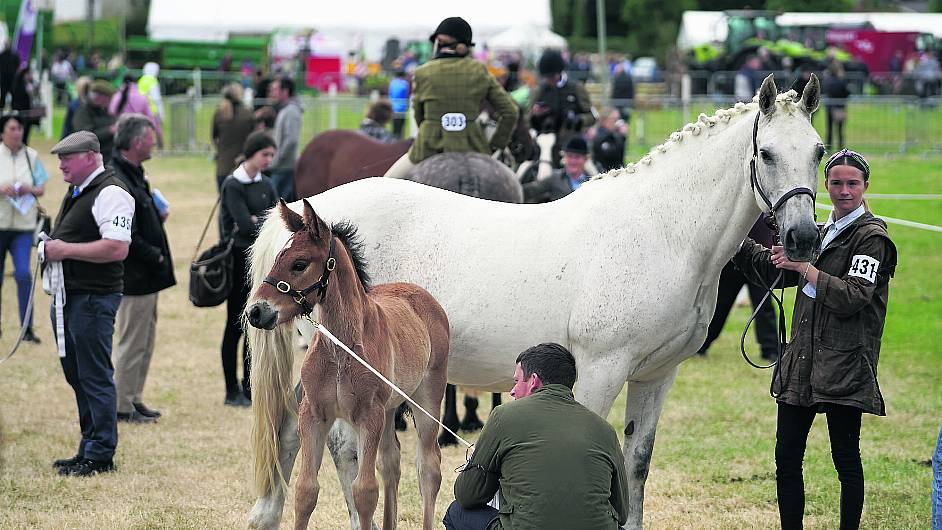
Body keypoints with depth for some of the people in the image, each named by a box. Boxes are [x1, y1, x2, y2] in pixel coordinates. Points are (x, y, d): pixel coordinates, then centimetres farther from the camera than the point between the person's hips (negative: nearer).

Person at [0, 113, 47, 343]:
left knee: (23, 274, -12)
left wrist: (30, 190, -12)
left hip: (23, 223, 1)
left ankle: (27, 328, -9)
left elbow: (41, 189, 9)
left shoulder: (31, 156, 4)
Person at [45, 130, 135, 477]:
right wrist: (51, 248, 12)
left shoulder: (110, 193, -13)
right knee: (76, 375, 14)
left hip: (93, 299, -10)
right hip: (68, 297, 10)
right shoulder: (76, 192, 19)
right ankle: (89, 449, 22)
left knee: (95, 378, -5)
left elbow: (117, 248, -24)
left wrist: (66, 250, -20)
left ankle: (100, 456, -1)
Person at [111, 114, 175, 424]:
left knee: (145, 341, 17)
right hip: (135, 278, -11)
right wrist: (156, 257, -16)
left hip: (146, 275, 11)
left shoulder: (133, 175, 12)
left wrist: (157, 216, 8)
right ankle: (123, 407, 5)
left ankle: (134, 400, 25)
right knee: (133, 343, -2)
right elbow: (128, 238, -24)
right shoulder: (119, 182, -21)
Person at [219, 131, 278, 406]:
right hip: (239, 261, -6)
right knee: (236, 326, -1)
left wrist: (256, 221, -12)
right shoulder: (232, 185, -10)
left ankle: (250, 389, 14)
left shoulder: (266, 185, 11)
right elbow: (244, 224, -19)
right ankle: (232, 392, 5)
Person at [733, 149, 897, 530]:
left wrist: (805, 268, -17)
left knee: (846, 459, -3)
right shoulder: (820, 234, 17)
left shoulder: (871, 237, -6)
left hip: (844, 366, -7)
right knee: (786, 459, 6)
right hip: (801, 362, 7)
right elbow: (770, 270, 27)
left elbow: (853, 298, -17)